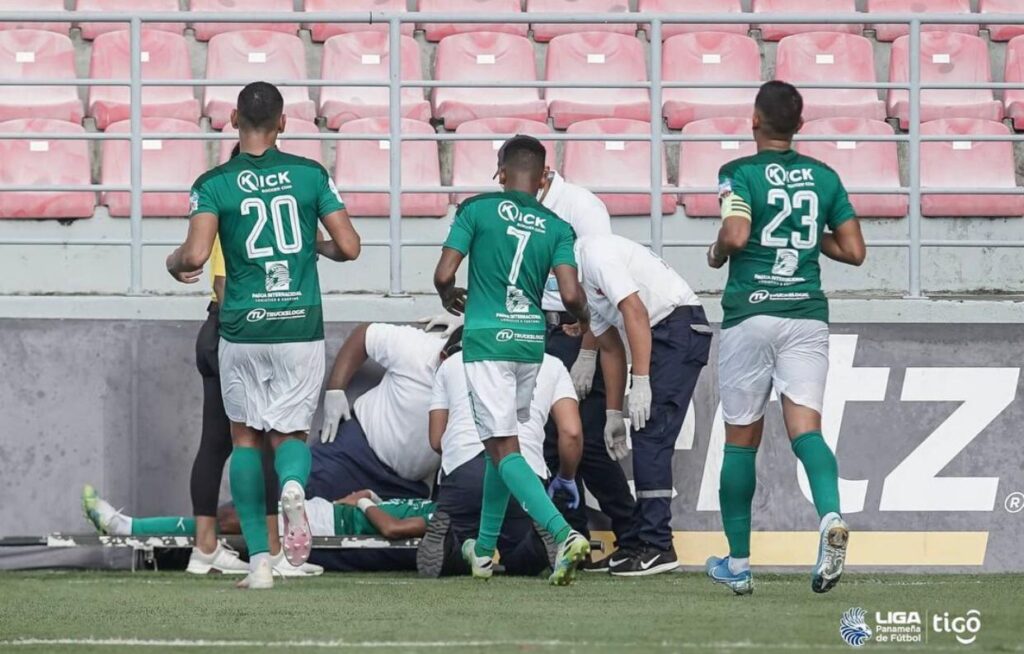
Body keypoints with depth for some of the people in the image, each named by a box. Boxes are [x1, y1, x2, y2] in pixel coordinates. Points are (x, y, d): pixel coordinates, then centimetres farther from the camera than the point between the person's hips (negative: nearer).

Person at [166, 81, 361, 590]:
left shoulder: (214, 184, -3)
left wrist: (174, 263, 9)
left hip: (243, 328, -1)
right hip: (301, 326, 1)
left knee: (245, 436, 13)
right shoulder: (311, 175, 1)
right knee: (291, 431, 14)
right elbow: (349, 247, 0)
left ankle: (259, 558, 5)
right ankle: (293, 485, -24)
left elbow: (195, 255, -15)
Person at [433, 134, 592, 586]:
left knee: (504, 449, -8)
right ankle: (484, 551, 28)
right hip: (531, 341, 4)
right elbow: (571, 295, -7)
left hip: (487, 340, -4)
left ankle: (564, 534, -27)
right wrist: (584, 320, 16)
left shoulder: (478, 210, -4)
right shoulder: (556, 228, 3)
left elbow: (444, 275, -8)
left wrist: (449, 297, 16)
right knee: (502, 445, 20)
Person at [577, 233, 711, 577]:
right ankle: (639, 542, 15)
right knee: (645, 441, 11)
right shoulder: (580, 280, 17)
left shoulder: (594, 253, -13)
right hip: (660, 336, 10)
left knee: (650, 436, -12)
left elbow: (635, 312, -20)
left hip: (680, 326, -10)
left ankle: (657, 546, -12)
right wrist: (614, 413, 22)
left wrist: (641, 382, -22)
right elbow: (610, 348, 22)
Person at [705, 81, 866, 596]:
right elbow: (853, 251, 9)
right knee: (805, 427, -6)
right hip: (808, 315, 3)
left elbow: (735, 235, -19)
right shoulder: (824, 177, 9)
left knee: (741, 440, 9)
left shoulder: (740, 174, -3)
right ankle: (830, 516, -36)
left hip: (750, 316, -2)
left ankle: (738, 563, 16)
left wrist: (717, 254, 2)